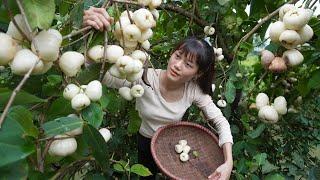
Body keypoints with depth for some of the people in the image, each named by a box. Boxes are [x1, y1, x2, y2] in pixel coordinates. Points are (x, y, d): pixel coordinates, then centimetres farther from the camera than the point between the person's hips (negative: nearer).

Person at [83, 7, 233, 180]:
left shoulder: (194, 90, -22)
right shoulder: (145, 79, -30)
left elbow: (221, 122, -17)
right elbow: (102, 75, -40)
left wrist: (228, 163, -29)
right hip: (144, 143, -1)